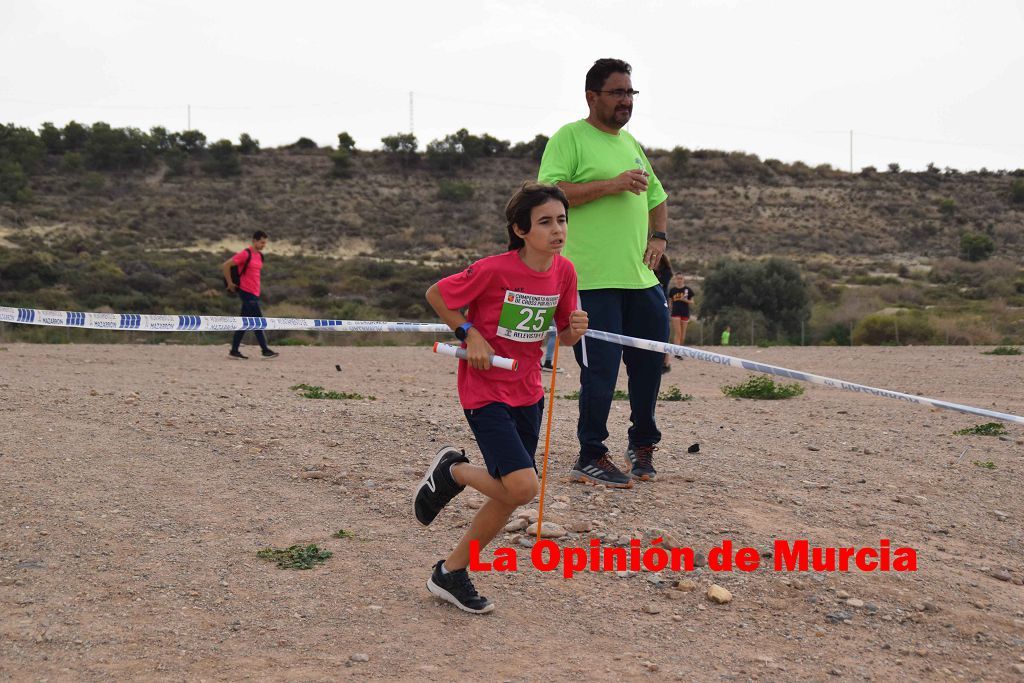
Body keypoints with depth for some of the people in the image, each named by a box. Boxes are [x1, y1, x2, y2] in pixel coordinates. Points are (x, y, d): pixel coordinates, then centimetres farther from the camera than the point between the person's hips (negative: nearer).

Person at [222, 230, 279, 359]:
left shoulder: (260, 256, 14)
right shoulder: (245, 254, -11)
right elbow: (225, 266, -13)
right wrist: (230, 283, -8)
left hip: (255, 293, 8)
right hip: (247, 292, -8)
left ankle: (234, 351, 12)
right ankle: (265, 350, -5)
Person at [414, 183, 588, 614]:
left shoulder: (564, 272, -2)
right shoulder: (494, 270, -19)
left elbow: (563, 336, 10)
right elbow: (436, 295, -6)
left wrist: (575, 331, -12)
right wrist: (471, 334, -15)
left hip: (527, 393, 7)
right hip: (485, 390, -7)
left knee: (509, 495, 9)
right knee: (523, 487, -19)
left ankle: (450, 573, 25)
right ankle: (453, 470, 10)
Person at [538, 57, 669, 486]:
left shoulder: (630, 144, 20)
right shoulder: (569, 137, -4)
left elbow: (657, 197, 30)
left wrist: (658, 235, 11)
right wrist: (611, 185, -19)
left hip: (641, 278, 8)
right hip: (594, 281, -7)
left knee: (650, 362, 12)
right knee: (601, 369, -7)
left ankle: (642, 445, 30)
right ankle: (590, 459, 6)